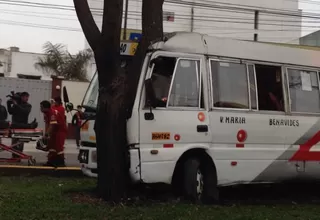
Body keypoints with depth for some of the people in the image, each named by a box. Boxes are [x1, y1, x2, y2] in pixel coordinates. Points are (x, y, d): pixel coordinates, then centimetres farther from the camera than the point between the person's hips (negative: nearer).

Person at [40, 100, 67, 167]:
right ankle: (51, 161, 17)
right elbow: (47, 124, 2)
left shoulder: (53, 113, -28)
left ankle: (61, 162, -8)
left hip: (61, 130, -10)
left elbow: (52, 125, -32)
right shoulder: (46, 113, 1)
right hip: (55, 130, 10)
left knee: (58, 146, -13)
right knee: (51, 145, 11)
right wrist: (46, 134, -5)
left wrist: (46, 135, -32)